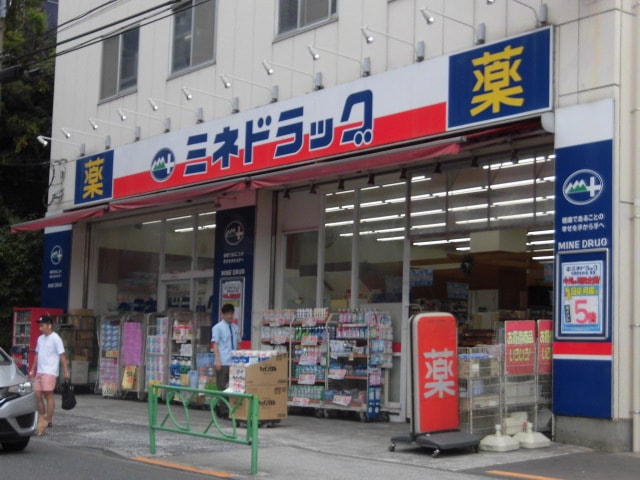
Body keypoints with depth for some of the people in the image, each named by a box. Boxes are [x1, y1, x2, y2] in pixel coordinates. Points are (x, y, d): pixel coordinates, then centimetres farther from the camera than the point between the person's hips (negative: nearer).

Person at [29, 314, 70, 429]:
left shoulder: (55, 338, -8)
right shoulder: (40, 339, 15)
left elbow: (62, 355, -10)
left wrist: (66, 371, -14)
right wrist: (33, 369, 20)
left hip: (50, 372, -7)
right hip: (39, 371, 7)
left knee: (48, 395, -6)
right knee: (38, 395, 6)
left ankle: (49, 421, -2)